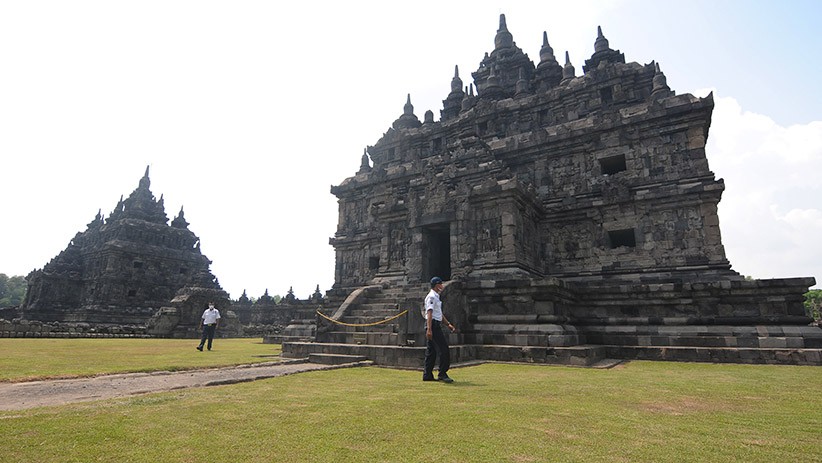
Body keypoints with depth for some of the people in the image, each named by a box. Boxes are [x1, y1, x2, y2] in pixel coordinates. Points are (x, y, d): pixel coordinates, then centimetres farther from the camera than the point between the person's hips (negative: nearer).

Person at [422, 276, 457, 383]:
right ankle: (442, 374, -4)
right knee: (443, 349, -9)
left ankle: (427, 375, 15)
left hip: (436, 324, 10)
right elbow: (429, 313, -22)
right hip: (433, 324, -10)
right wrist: (429, 329, -29)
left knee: (431, 351, 11)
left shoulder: (436, 296, 20)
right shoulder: (431, 296, -12)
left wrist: (448, 324, 20)